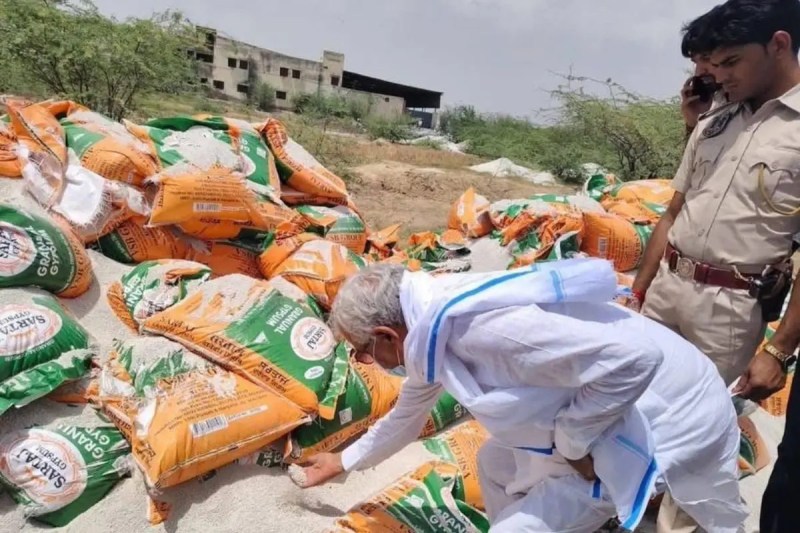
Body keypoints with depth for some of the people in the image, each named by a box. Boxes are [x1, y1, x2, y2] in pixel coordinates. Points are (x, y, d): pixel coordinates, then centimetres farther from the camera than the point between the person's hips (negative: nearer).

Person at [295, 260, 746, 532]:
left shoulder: (473, 325, -31)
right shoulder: (430, 327, 1)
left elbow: (632, 359, -33)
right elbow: (408, 414, 21)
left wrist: (571, 441, -18)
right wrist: (345, 462, 34)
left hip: (668, 424, -9)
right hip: (607, 412, 9)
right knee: (498, 466, 20)